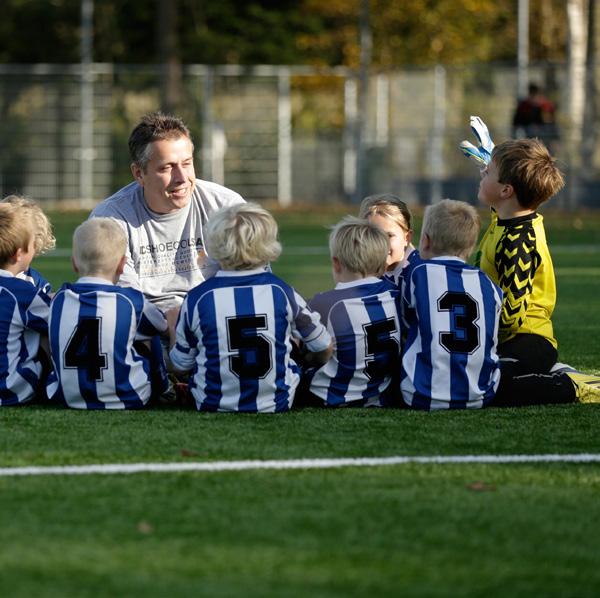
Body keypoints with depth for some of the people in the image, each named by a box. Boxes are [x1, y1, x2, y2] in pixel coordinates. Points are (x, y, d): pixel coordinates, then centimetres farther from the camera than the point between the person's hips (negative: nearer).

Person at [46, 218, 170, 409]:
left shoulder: (59, 299, -2)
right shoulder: (132, 301, -9)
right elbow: (161, 325, 13)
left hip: (68, 398, 2)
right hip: (126, 399, -2)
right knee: (149, 338, 21)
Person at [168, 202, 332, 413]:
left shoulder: (197, 298, -10)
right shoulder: (281, 291, -6)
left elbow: (181, 364, 1)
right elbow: (322, 347, 9)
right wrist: (313, 366, 33)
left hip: (213, 404, 1)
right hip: (277, 403, 0)